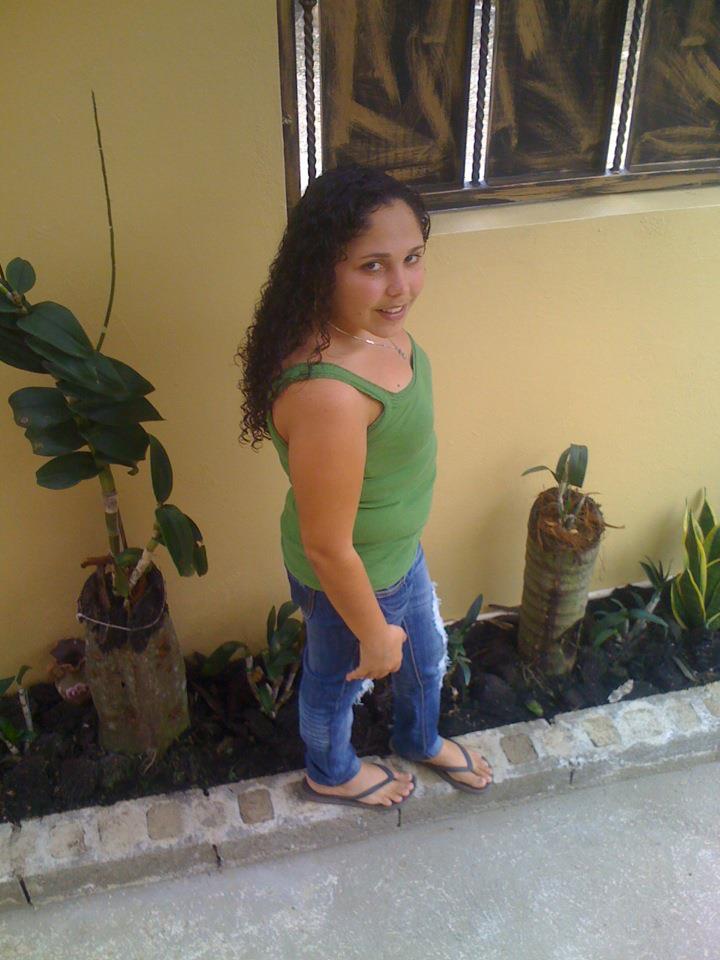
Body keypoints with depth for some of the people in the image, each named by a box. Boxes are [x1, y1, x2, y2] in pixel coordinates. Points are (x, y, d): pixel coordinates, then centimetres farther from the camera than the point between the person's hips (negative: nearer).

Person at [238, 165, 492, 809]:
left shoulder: (376, 323, -14)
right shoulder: (327, 394, -41)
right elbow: (327, 548, -30)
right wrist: (373, 633, -15)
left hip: (400, 550, 8)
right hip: (353, 580, -8)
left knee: (427, 655, 33)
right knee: (340, 680, 25)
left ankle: (421, 740, 66)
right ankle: (333, 774, 59)